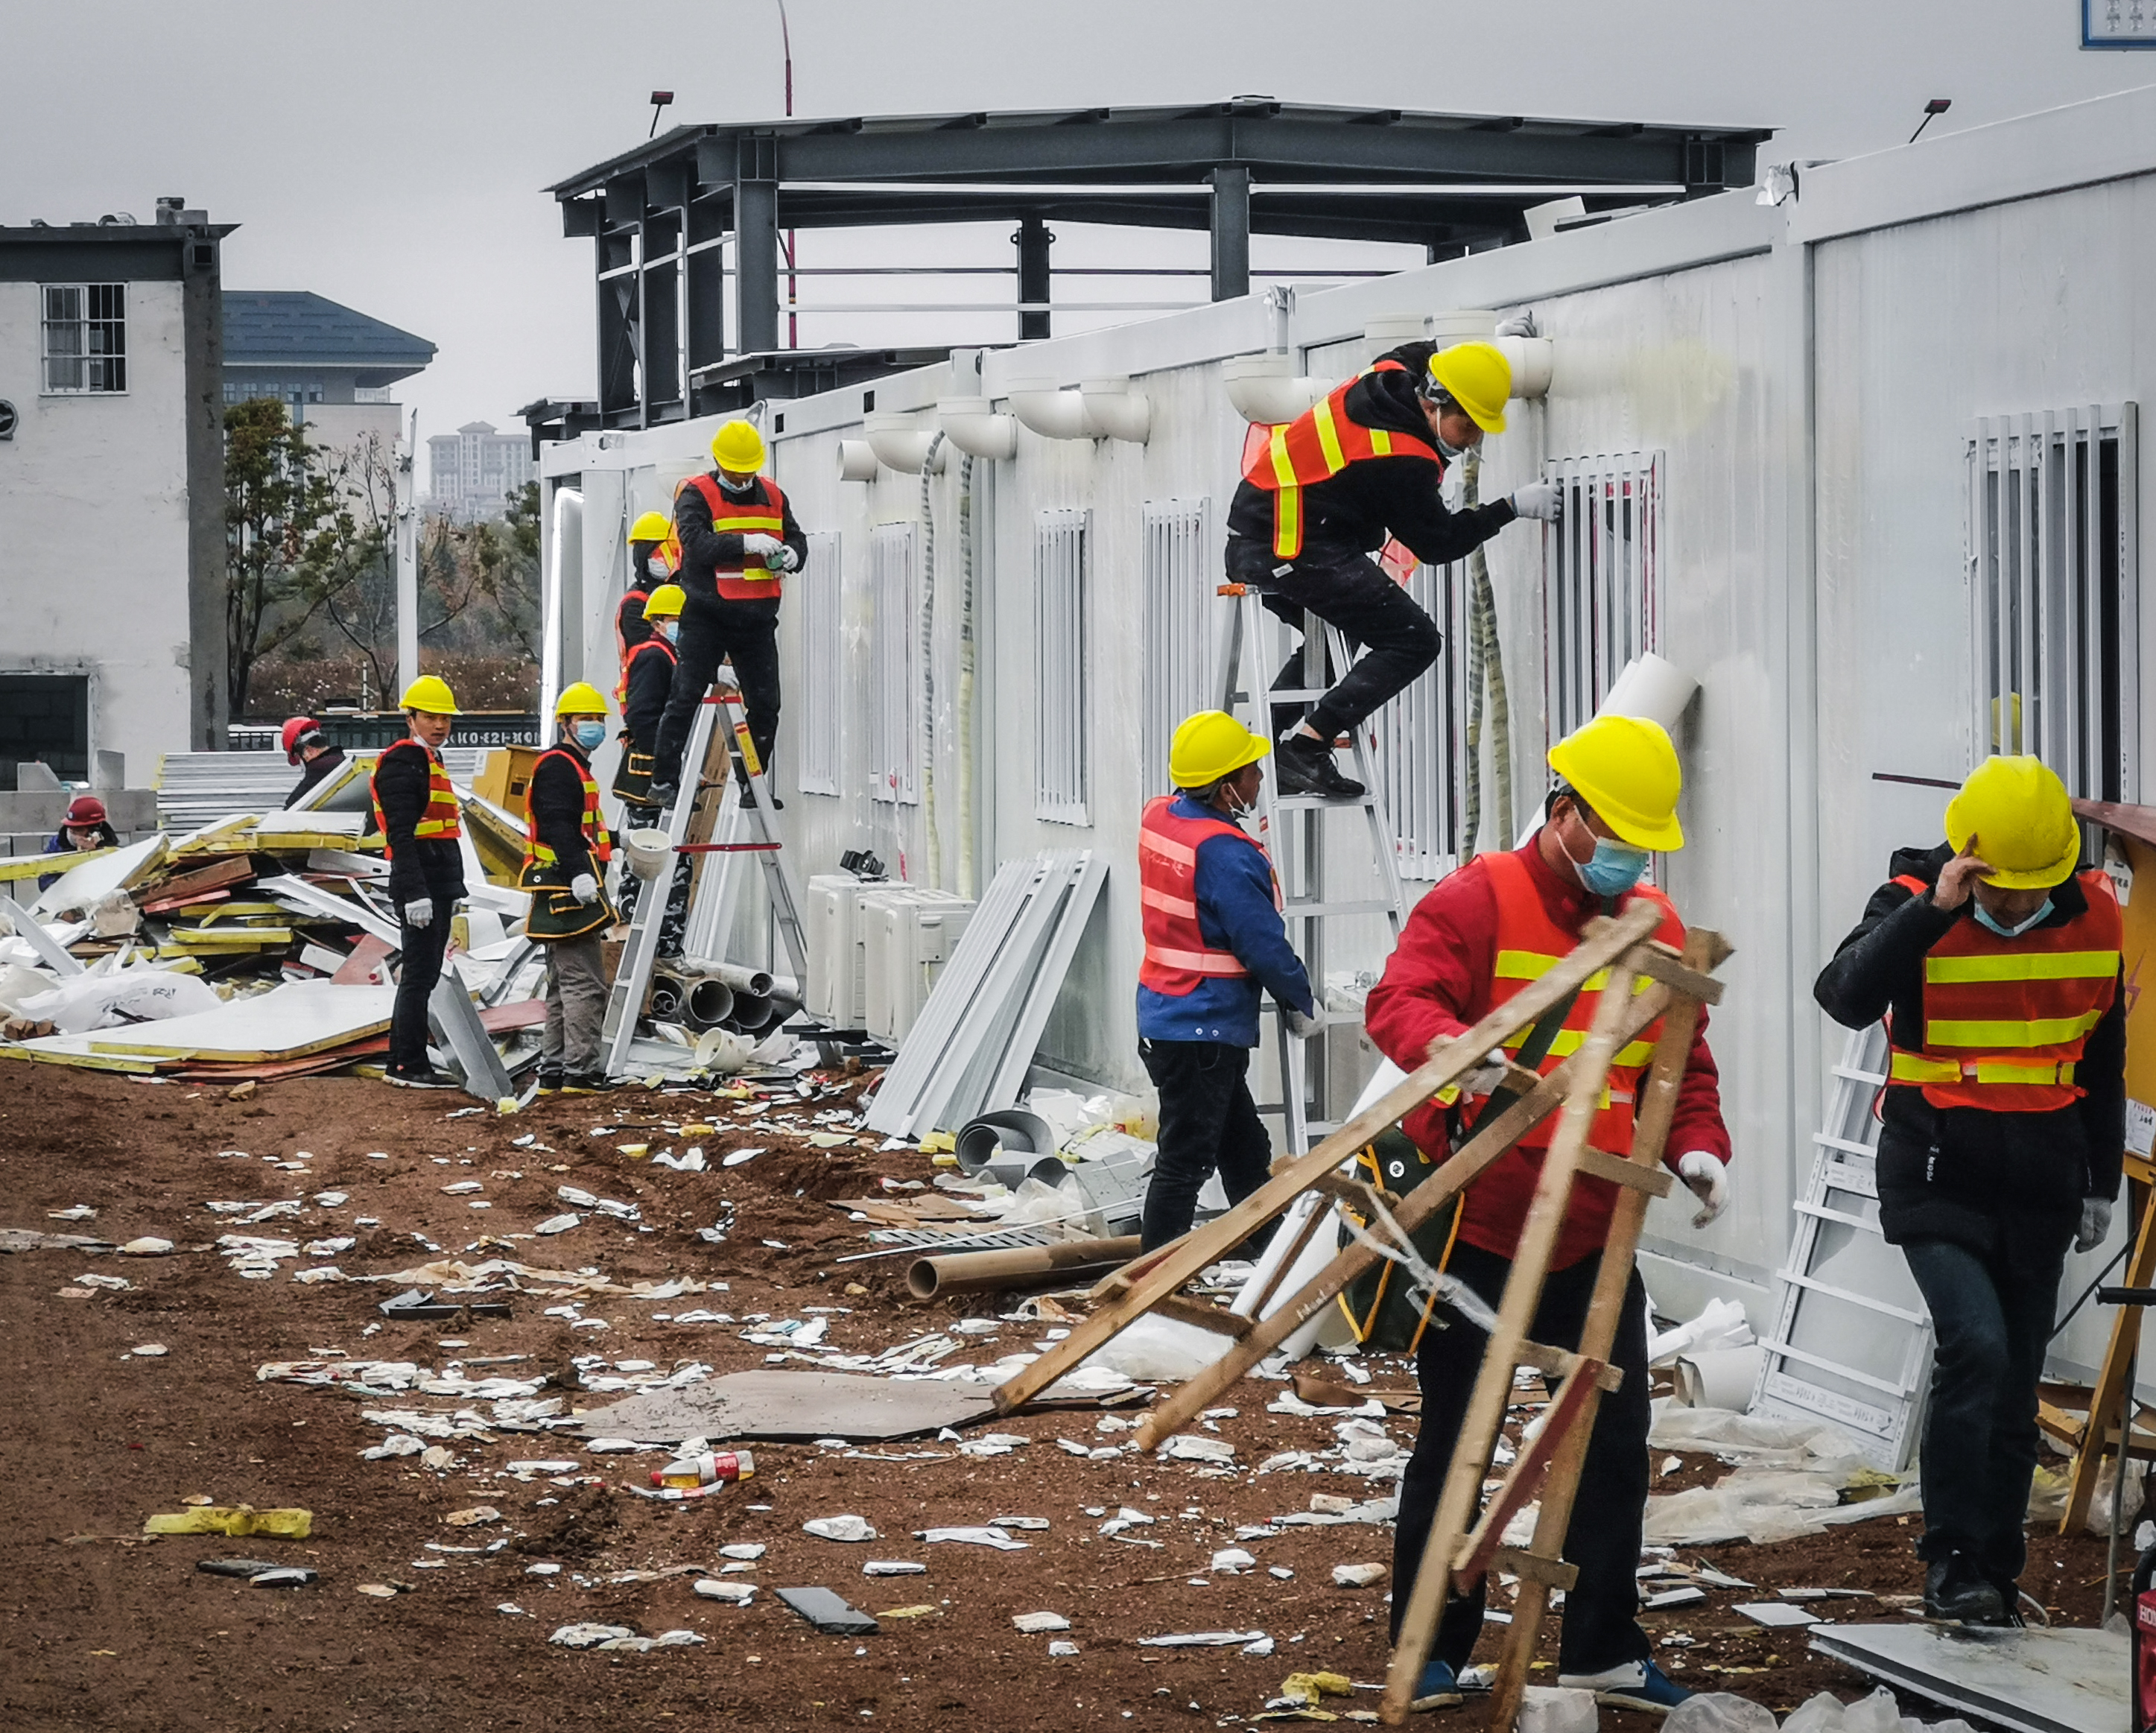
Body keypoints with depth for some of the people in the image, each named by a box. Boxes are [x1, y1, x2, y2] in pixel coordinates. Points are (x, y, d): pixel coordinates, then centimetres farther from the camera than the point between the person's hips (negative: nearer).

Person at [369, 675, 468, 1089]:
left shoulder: (431, 760, 20)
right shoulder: (403, 761, -12)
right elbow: (401, 833, -20)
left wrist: (454, 889, 24)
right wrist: (415, 893, -26)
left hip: (437, 885, 10)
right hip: (419, 886, -10)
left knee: (422, 975, 13)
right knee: (418, 974, -8)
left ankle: (402, 1062, 18)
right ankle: (412, 1066, -6)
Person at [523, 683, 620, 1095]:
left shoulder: (574, 767, 24)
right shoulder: (558, 767, -10)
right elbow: (558, 827, -23)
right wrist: (579, 873, -32)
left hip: (567, 892, 12)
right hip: (566, 890, -12)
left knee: (563, 985, 14)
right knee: (585, 983, -13)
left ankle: (554, 1071, 18)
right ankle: (580, 1071, -14)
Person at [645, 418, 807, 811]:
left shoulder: (772, 496, 12)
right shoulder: (696, 494, -6)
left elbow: (797, 539, 16)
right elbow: (697, 543, -21)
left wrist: (791, 554, -8)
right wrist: (747, 544, -30)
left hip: (757, 616, 5)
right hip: (708, 613, -5)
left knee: (765, 703, 6)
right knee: (686, 697, -5)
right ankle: (664, 781, -1)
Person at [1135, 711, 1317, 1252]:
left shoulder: (1158, 818, 3)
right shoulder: (1226, 853, -23)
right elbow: (1264, 944, -20)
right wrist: (1301, 1003, -3)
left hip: (1163, 1018, 10)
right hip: (1207, 1030, -10)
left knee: (1245, 1150, 21)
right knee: (1184, 1161, -5)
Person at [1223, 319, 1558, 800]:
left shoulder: (1393, 371, 4)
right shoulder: (1402, 461, -20)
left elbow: (1422, 357, 31)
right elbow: (1437, 543, -7)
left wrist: (1494, 345, 30)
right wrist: (1512, 507, -3)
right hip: (1297, 549, -10)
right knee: (1414, 641, -8)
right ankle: (1307, 743, -16)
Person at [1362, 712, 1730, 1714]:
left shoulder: (1656, 926, 7)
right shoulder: (1478, 901, -10)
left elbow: (1683, 1061, 11)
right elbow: (1399, 1002, -22)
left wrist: (1696, 1146, -8)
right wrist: (1456, 1049, -44)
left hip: (1596, 1233, 5)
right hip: (1476, 1225, -5)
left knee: (1616, 1436, 8)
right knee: (1456, 1440, 5)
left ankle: (1604, 1651, 20)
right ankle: (1430, 1654, 17)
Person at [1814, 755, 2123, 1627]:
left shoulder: (2094, 914, 2)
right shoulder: (1916, 904, -9)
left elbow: (2103, 1058, 14)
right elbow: (1846, 997, -27)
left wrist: (2101, 1184, 17)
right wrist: (1933, 911, -34)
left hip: (2040, 1189, 4)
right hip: (1938, 1183, -4)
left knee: (2015, 1390, 8)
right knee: (1975, 1344, -21)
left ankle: (1996, 1578, 19)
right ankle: (1951, 1561, -11)